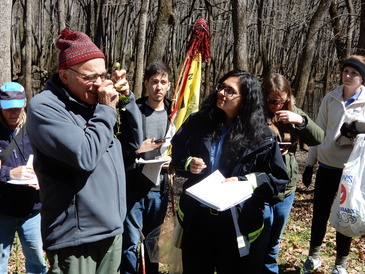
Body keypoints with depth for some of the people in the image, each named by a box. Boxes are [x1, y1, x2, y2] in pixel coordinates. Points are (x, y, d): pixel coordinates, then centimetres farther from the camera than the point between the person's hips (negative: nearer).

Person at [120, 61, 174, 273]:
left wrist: (172, 160, -9)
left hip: (159, 188, 3)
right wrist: (137, 150, -20)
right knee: (130, 241, 0)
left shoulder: (173, 114, 6)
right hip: (133, 186, -3)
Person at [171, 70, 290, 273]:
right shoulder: (198, 122, 0)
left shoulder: (261, 136, -10)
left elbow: (279, 180, -6)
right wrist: (188, 164, -10)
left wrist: (244, 182, -19)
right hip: (196, 217, 3)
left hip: (236, 223, -3)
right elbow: (176, 153, 12)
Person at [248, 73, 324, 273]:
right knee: (259, 244, 7)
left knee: (274, 242, 23)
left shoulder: (293, 113, 2)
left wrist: (301, 120, -15)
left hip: (287, 189, 5)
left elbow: (319, 138, -2)